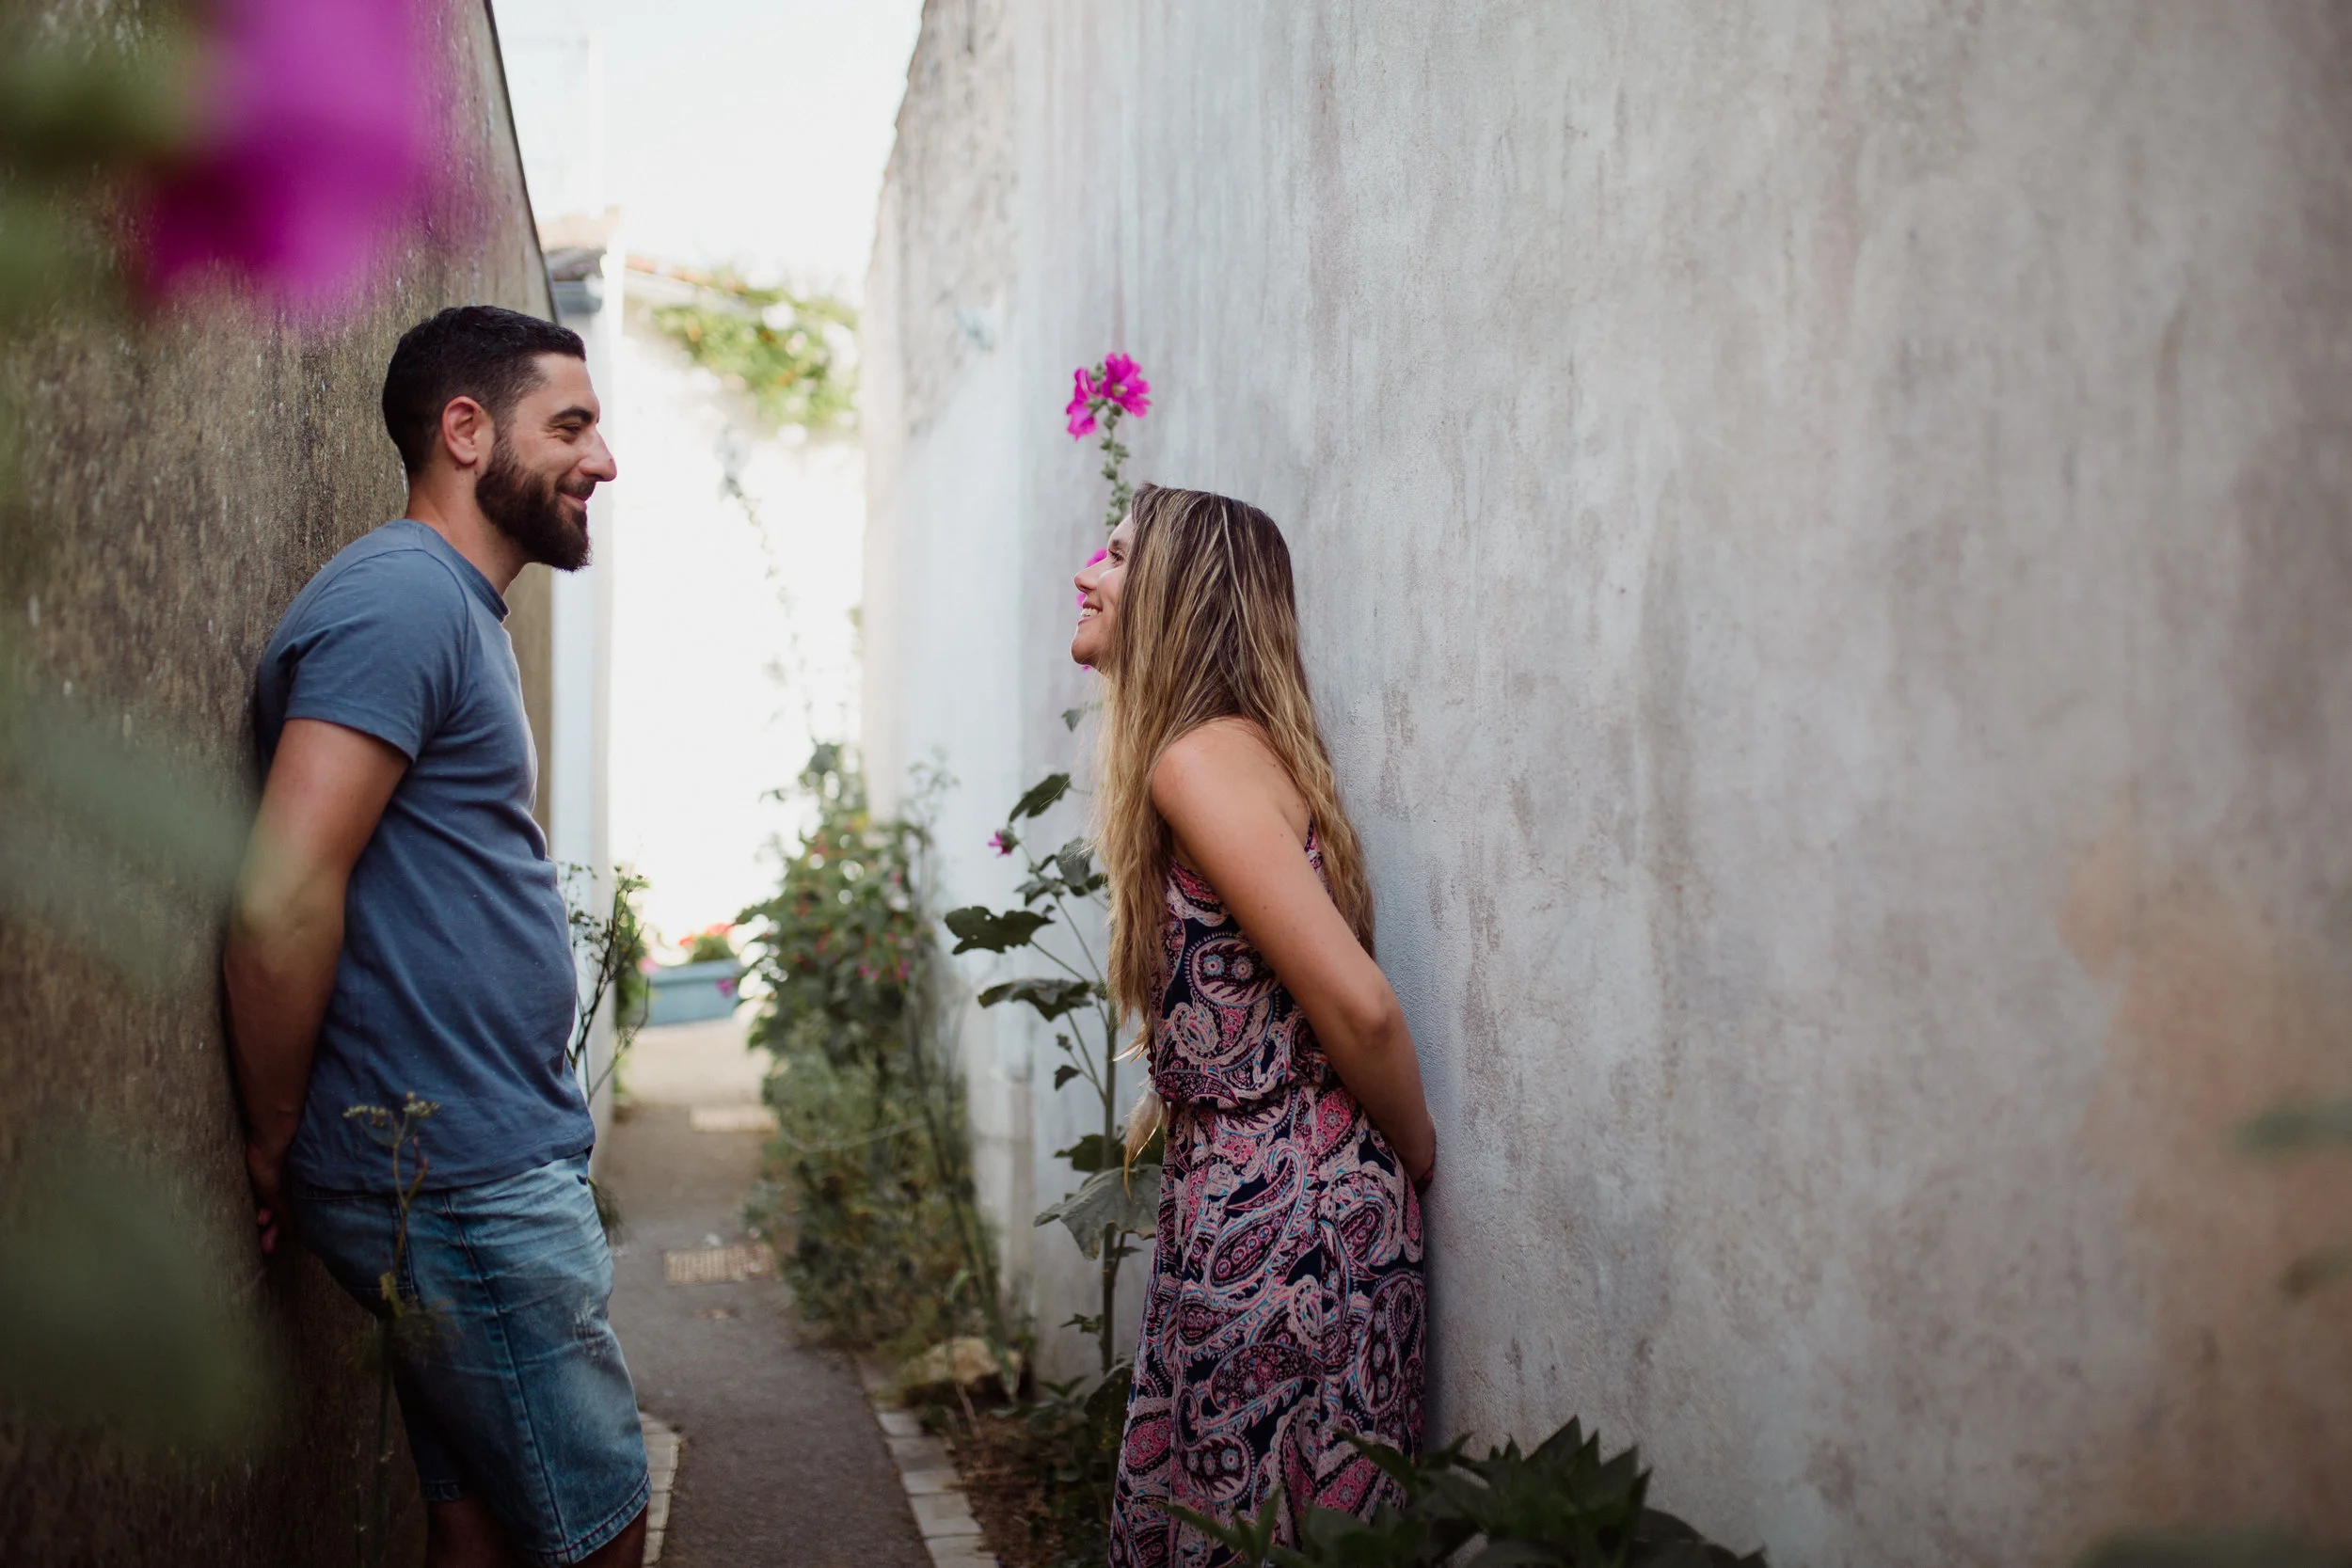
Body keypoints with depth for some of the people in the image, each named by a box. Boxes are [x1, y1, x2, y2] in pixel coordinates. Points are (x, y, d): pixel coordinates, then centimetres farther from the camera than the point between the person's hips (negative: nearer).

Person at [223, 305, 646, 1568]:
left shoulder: (456, 608, 18)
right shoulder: (404, 596, -14)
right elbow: (282, 903, -22)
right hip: (459, 1180, -10)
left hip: (488, 1167, 10)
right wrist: (276, 1149, -10)